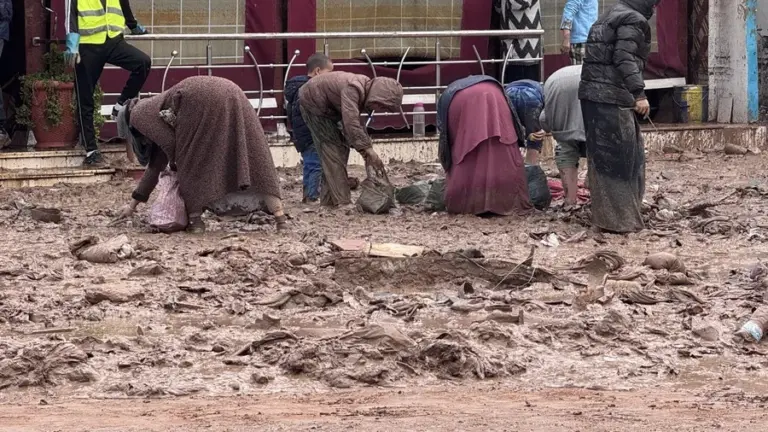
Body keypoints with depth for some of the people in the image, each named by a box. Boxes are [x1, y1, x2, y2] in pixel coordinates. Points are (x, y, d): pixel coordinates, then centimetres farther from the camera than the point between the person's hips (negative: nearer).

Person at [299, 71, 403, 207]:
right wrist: (367, 149, -40)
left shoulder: (365, 90, -4)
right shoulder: (352, 89, -34)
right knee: (332, 148, -12)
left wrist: (366, 154, -1)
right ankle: (342, 201, -14)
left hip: (327, 108, 10)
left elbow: (357, 124, 6)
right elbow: (351, 122, -42)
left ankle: (328, 199, 14)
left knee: (341, 148, 9)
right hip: (312, 103, -10)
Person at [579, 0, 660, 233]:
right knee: (618, 158, -7)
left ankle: (609, 214, 17)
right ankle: (618, 219, -6)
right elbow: (625, 59, -18)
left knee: (604, 157, 13)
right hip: (612, 99, -10)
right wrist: (638, 93, -24)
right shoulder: (633, 21, -7)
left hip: (594, 94, 10)